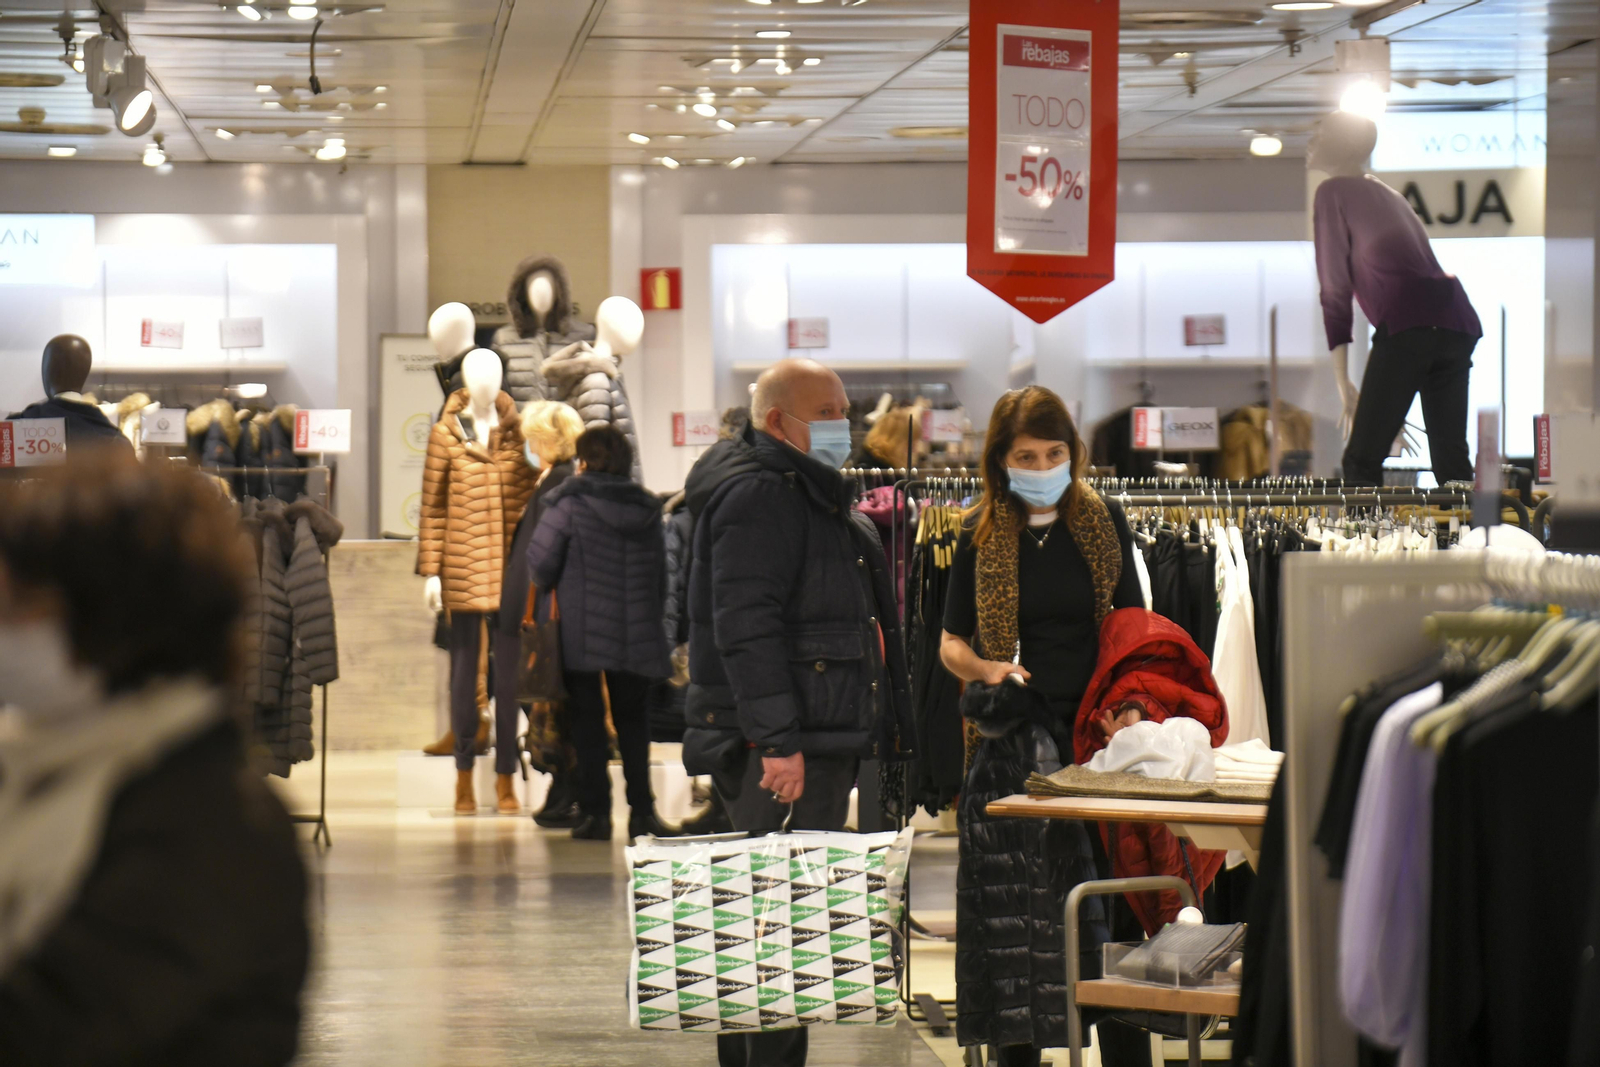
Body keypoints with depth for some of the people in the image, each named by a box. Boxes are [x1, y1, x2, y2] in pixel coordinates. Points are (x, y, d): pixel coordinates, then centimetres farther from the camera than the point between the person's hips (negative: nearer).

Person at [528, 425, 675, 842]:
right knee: (632, 716, 13)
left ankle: (595, 811, 0)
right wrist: (653, 621, 22)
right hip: (637, 633, 4)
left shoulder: (569, 503, -8)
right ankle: (642, 810, 9)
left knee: (587, 717, 4)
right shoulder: (647, 508, 6)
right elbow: (662, 576, 12)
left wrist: (551, 588, 12)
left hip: (582, 633, -4)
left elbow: (540, 565, -10)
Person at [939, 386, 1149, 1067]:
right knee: (1012, 919, 0)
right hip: (1014, 747, 0)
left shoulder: (1103, 524, 6)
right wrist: (986, 669, -11)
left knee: (1114, 907, -3)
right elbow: (951, 643, 11)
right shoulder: (982, 536, 6)